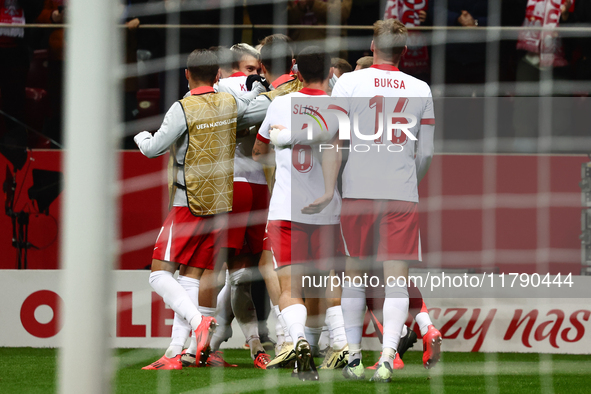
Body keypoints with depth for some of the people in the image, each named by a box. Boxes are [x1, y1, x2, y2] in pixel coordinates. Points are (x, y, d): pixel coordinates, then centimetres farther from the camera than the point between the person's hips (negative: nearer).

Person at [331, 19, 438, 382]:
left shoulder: (349, 82, 0)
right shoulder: (421, 90, 7)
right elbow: (426, 153, 10)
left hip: (357, 189, -1)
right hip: (403, 195, 1)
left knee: (355, 273, 12)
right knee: (397, 277, -1)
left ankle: (353, 356, 12)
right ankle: (387, 357, -15)